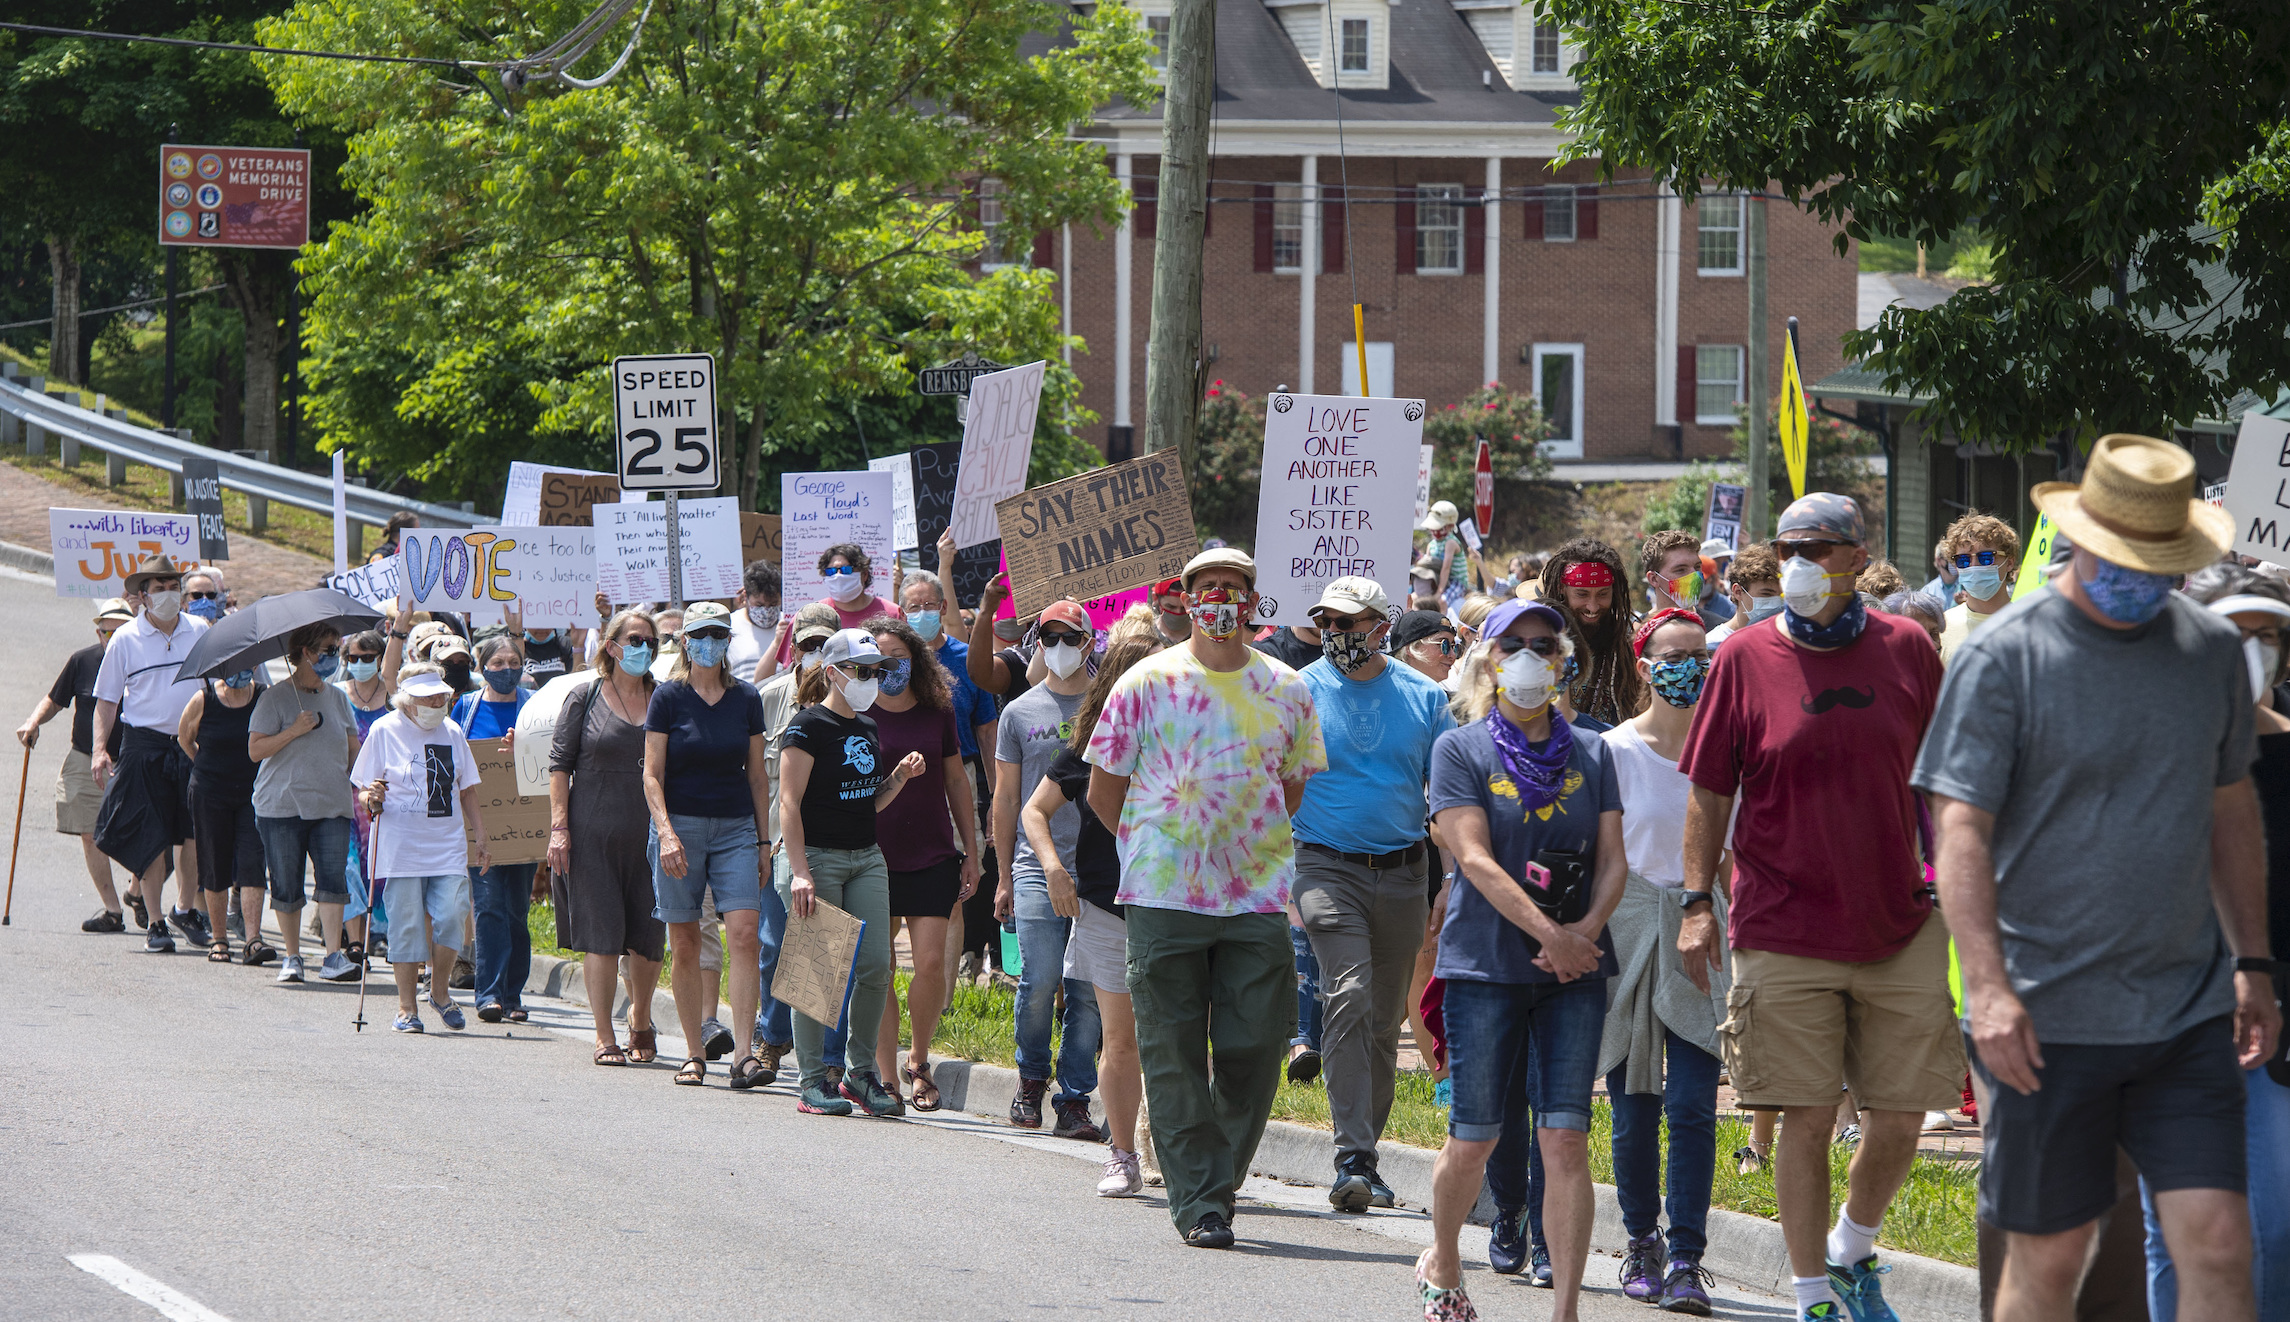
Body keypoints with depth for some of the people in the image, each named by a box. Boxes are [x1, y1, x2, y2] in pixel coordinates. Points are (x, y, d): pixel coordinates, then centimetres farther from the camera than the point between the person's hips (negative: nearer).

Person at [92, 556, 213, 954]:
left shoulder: (200, 632, 6)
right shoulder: (126, 639, 0)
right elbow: (106, 698, 4)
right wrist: (99, 748, -6)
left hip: (193, 743, 2)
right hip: (145, 745, -2)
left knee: (195, 831, 2)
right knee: (152, 835, -4)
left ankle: (186, 908, 22)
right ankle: (155, 922, 4)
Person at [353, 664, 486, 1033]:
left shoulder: (452, 733, 12)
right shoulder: (385, 732, 0)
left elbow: (467, 793, 18)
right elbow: (363, 790, 3)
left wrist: (480, 839, 11)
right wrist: (371, 799, -20)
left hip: (448, 846, 3)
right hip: (400, 847, -3)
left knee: (451, 916, -10)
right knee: (407, 926, -3)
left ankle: (440, 992, 11)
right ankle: (406, 1008, 6)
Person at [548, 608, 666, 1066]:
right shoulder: (585, 700, 3)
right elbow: (560, 765, 2)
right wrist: (559, 826, -6)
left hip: (648, 834, 2)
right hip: (594, 834, -2)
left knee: (648, 936, 3)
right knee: (601, 934, -4)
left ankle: (640, 1020, 27)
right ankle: (605, 1038, 0)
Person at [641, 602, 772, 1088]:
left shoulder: (746, 698, 8)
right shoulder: (668, 697, 0)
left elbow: (757, 775, 13)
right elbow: (652, 775, -2)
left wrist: (764, 841, 10)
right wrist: (666, 831, -15)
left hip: (735, 829, 2)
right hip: (680, 825, -2)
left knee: (743, 934, -13)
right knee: (685, 944, 1)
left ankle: (743, 1053, -17)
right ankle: (694, 1054, 10)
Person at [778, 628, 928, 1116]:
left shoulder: (869, 729, 15)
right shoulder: (809, 727, -8)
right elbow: (789, 802, -13)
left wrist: (900, 777, 3)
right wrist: (799, 872, -21)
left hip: (866, 857, 7)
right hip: (818, 856, -7)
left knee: (875, 966, -1)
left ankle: (860, 1073, 11)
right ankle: (815, 1081, -1)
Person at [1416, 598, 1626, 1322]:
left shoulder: (1590, 754, 11)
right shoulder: (1461, 749, 1)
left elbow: (1613, 860, 7)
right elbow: (1476, 858, -9)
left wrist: (1585, 929, -12)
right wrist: (1550, 933, -18)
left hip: (1574, 966, 2)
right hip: (1487, 962, -2)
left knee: (1565, 1138, -7)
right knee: (1474, 1139, 2)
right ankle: (1442, 1262, 29)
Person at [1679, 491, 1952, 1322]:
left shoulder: (1906, 649, 3)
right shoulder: (1746, 658, -2)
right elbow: (1709, 793, 3)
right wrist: (1696, 902, -1)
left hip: (1900, 926, 2)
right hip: (1786, 932, -2)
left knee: (1900, 1118, 3)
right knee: (1806, 1117, -2)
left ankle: (1852, 1253, 28)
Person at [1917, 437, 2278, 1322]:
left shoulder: (2211, 650, 8)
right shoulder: (2005, 658, -6)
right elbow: (1961, 829, -11)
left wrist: (2252, 963, 17)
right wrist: (1986, 986, -22)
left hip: (2189, 1014, 3)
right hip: (2048, 1016, -3)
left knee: (2217, 1250, -6)